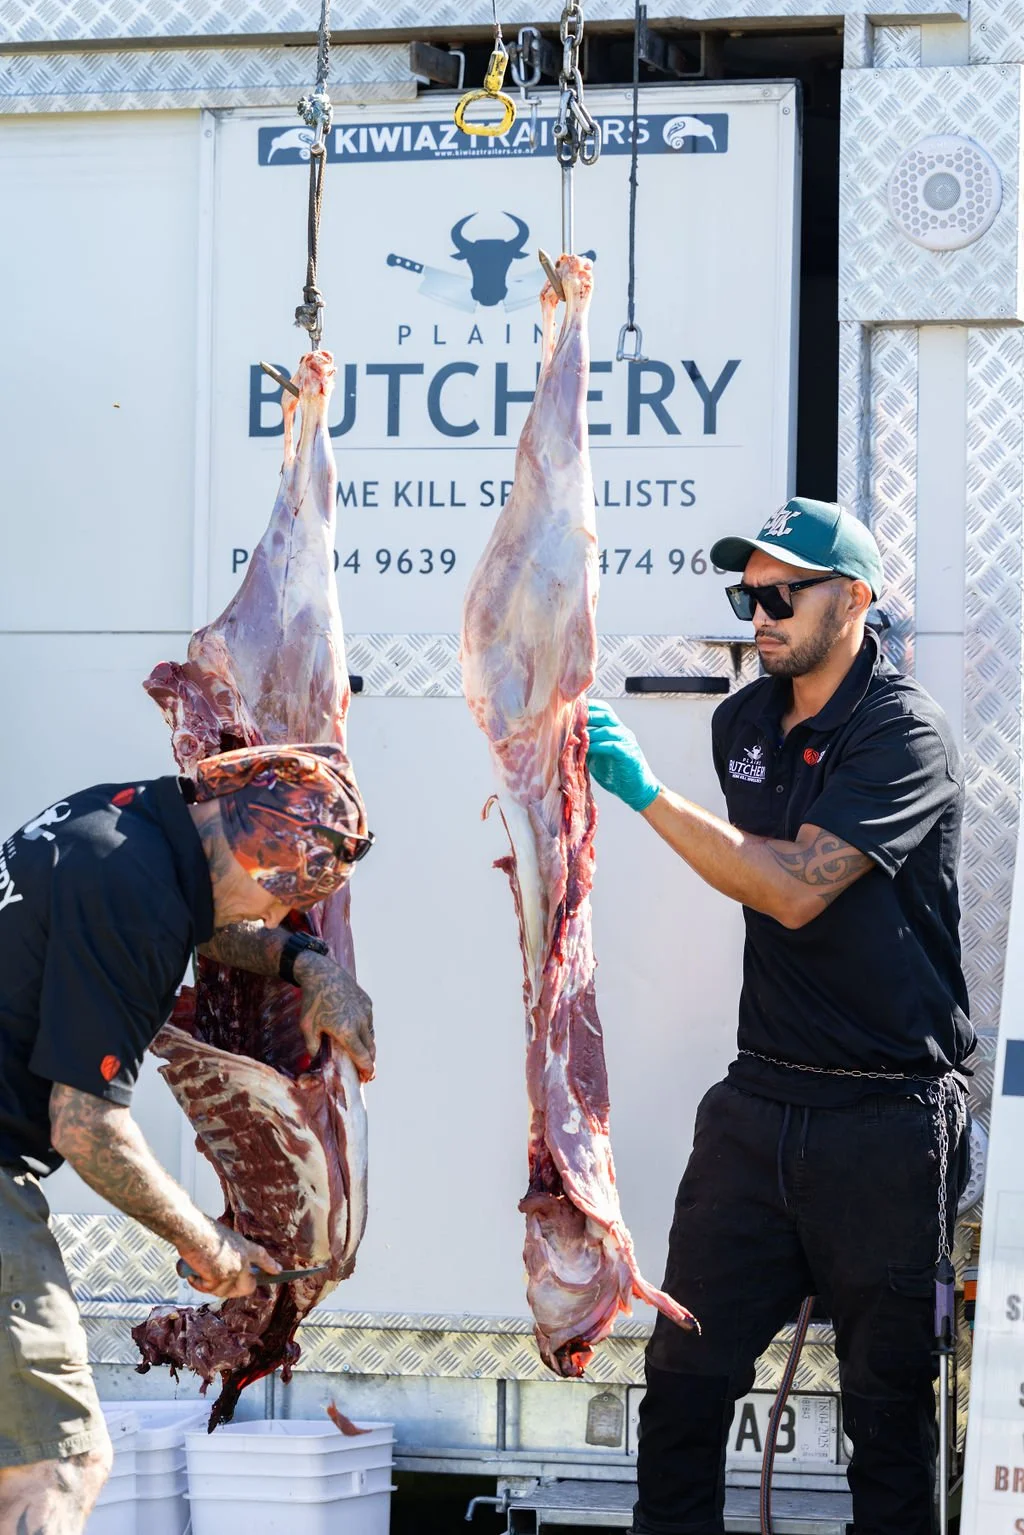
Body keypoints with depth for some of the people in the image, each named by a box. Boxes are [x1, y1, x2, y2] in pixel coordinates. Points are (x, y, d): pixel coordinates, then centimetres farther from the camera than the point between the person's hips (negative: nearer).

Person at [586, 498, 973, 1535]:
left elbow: (795, 889, -21)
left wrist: (646, 793, -22)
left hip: (884, 1112, -6)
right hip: (760, 1097, 6)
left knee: (887, 1401, 1)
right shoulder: (744, 724, 12)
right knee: (686, 1369, 3)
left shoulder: (903, 735, -11)